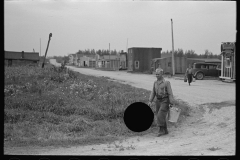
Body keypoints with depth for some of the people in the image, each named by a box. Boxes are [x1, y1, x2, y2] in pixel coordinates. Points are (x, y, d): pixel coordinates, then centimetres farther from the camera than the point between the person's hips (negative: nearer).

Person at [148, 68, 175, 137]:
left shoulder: (166, 82, -11)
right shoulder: (155, 83, 8)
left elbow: (170, 94, -12)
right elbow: (153, 93, 11)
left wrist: (172, 104, -14)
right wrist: (150, 101, 0)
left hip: (165, 101, -7)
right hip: (158, 101, 7)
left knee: (160, 115, -17)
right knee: (160, 116, 8)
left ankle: (161, 130, -8)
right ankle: (165, 131, 19)